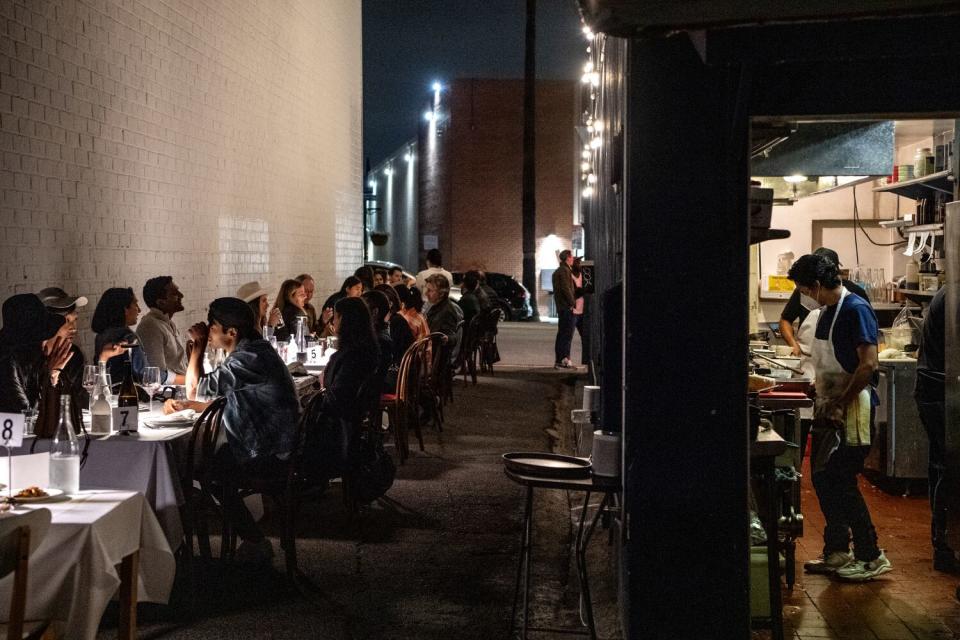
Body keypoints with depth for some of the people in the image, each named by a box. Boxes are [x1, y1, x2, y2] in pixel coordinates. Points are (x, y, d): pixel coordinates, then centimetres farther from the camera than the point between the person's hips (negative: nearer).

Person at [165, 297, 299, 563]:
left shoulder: (248, 358, -22)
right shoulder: (253, 352, 12)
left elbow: (194, 389, -16)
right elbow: (224, 401, 15)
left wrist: (198, 346, -8)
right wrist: (184, 405, 3)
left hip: (270, 452, -10)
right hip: (269, 443, 10)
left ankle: (255, 542, 6)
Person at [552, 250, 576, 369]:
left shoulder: (557, 271, 20)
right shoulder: (565, 271, -11)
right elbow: (566, 289, -19)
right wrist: (573, 303, -16)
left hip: (560, 307, 10)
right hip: (567, 307, -10)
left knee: (562, 334, 12)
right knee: (567, 334, -9)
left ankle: (559, 360, 14)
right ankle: (563, 360, -12)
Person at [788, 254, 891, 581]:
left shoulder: (855, 309, -16)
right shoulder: (827, 311, 13)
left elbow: (869, 363, -22)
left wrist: (840, 403, -19)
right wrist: (822, 398, 10)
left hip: (851, 410, -9)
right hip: (829, 409, 9)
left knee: (841, 482, -7)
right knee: (823, 480, 12)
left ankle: (871, 557, 3)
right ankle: (836, 552, 23)